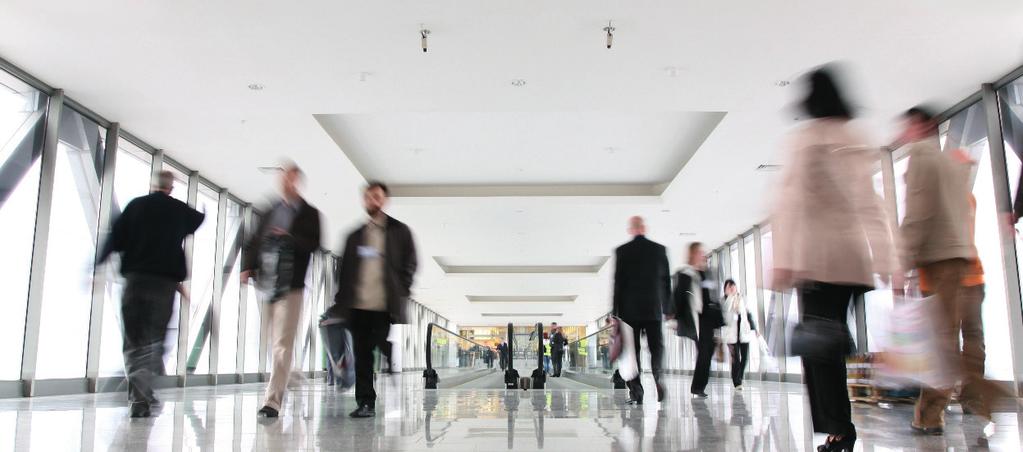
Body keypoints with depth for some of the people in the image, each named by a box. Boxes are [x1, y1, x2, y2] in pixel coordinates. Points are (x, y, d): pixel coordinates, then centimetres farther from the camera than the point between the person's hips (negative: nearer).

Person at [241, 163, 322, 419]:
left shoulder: (309, 213, 3)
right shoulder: (271, 211, 17)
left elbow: (313, 244, -7)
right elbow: (255, 241, 15)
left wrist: (290, 237, -23)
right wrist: (247, 266, 0)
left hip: (290, 286, -5)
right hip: (267, 283, 5)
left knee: (282, 345, -9)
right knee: (276, 344, 13)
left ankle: (273, 401, -10)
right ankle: (281, 390, 26)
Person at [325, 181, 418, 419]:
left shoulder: (399, 231, 8)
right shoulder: (354, 236, 18)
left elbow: (410, 264, 5)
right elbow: (344, 271, 17)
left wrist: (401, 292, -6)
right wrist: (340, 302, 9)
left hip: (386, 305, -3)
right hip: (358, 305, 4)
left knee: (387, 351, -6)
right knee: (362, 356, 4)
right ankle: (365, 403, 10)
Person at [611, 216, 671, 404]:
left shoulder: (622, 251, -2)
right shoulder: (660, 249, 4)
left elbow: (618, 282, -3)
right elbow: (666, 281, 6)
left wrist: (615, 311, 1)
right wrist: (667, 307, 13)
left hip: (630, 309, -1)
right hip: (655, 308, 1)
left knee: (632, 350, 3)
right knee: (656, 346, 9)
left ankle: (636, 392, -1)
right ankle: (657, 377, -17)